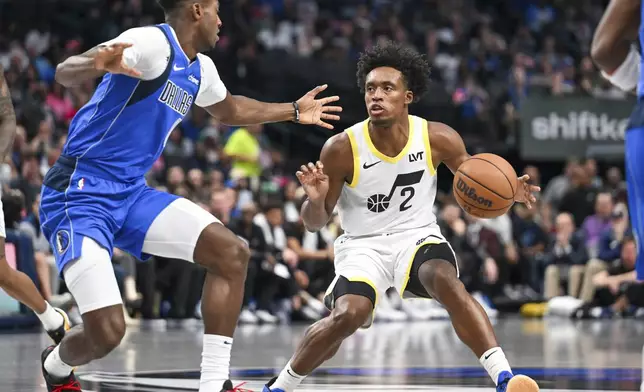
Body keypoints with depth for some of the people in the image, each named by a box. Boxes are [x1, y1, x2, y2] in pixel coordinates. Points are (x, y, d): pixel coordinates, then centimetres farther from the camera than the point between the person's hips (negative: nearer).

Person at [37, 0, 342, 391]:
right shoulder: (152, 42, -17)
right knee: (106, 331, -20)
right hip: (80, 195, -9)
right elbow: (66, 72, -31)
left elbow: (227, 109, 35)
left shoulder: (201, 69, 10)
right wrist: (98, 64, -53)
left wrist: (294, 111, 39)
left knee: (232, 252, -5)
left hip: (131, 193, 9)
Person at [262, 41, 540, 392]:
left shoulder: (438, 139, -10)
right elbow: (315, 223, -5)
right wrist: (315, 199, -29)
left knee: (448, 284, -31)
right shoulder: (342, 149, -15)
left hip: (417, 237, 1)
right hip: (363, 245, -1)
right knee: (348, 315, -27)